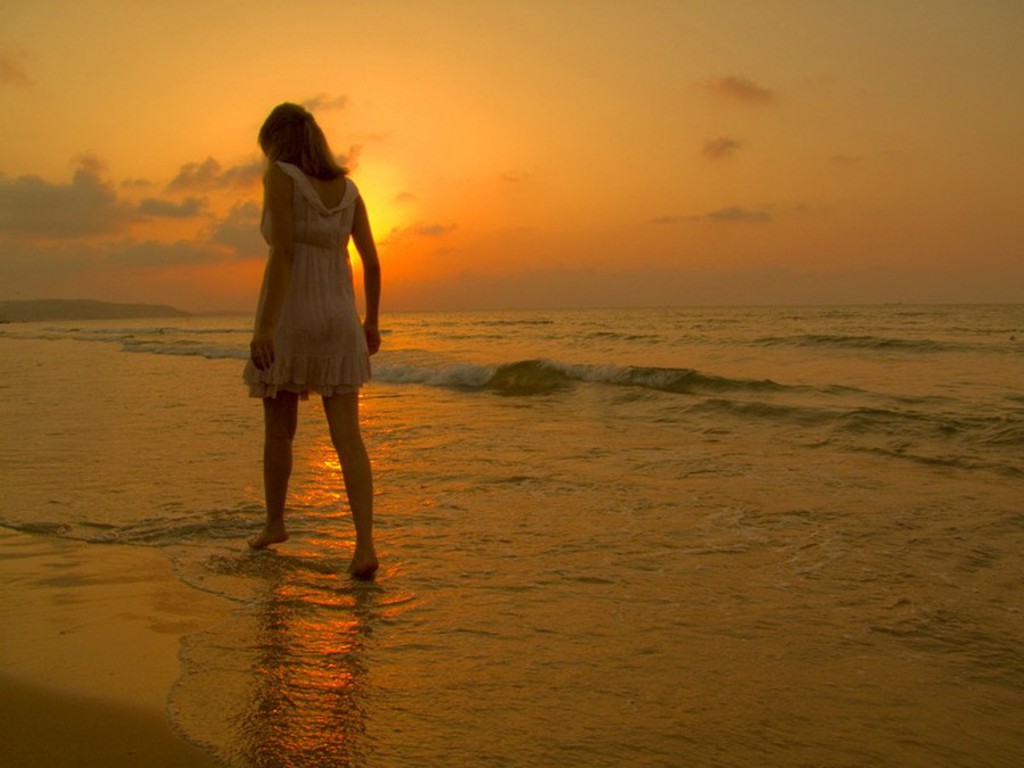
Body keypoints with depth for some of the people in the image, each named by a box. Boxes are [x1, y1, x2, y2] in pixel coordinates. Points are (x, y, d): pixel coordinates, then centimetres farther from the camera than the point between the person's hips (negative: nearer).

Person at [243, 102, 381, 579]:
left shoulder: (281, 176, -5)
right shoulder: (347, 187, 11)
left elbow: (283, 252, -17)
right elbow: (372, 262, 11)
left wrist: (264, 325, -21)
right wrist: (371, 321, 21)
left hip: (288, 321, -4)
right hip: (338, 321, 4)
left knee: (278, 431, 15)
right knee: (347, 437, -3)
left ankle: (274, 524, 32)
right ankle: (365, 545, -15)